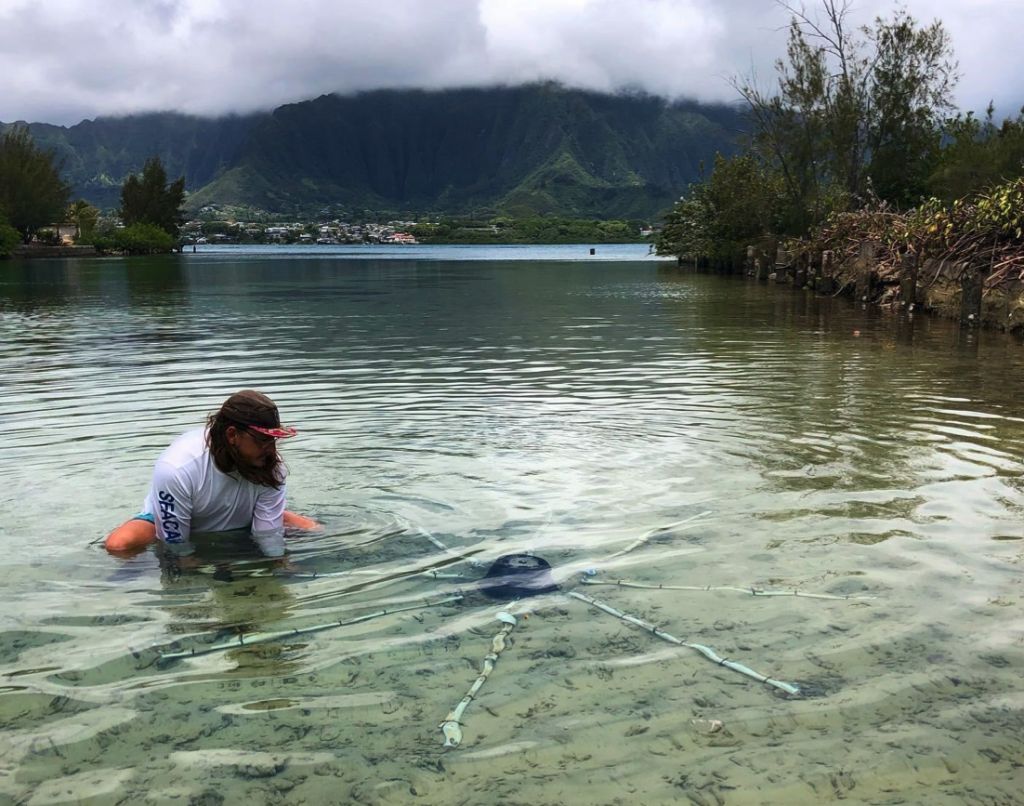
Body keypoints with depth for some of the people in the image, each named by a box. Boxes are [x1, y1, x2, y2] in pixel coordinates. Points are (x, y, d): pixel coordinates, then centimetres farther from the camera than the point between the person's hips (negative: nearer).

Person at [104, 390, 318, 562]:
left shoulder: (271, 466, -28)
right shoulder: (176, 469, -37)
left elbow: (270, 538, -20)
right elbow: (179, 548, -29)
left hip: (238, 524, 3)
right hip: (170, 521, -2)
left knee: (311, 529, -13)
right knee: (119, 544, -31)